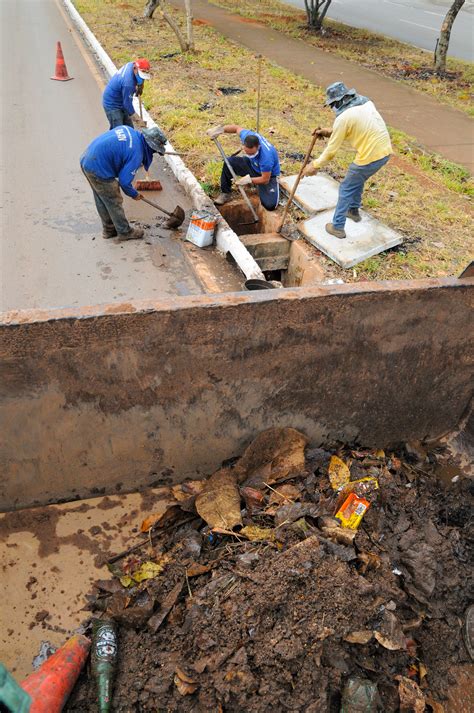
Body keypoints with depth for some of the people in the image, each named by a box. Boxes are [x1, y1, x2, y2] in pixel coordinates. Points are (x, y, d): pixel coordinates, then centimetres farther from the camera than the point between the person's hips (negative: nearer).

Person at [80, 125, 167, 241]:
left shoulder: (128, 129, 5)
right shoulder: (136, 154, -19)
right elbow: (124, 181, -16)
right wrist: (134, 194, 3)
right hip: (99, 170, -9)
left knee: (102, 201, 22)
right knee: (114, 202, 8)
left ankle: (108, 230, 37)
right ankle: (125, 232, 23)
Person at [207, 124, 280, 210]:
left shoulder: (266, 157, -42)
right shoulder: (247, 136, -25)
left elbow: (265, 179, -29)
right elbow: (236, 128, -2)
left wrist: (249, 180, -37)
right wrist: (220, 129, -15)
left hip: (268, 175, -5)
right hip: (252, 164, 5)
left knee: (270, 205, -24)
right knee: (229, 162, -15)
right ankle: (225, 193, 3)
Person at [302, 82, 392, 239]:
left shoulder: (343, 117, -14)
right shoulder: (366, 102, 10)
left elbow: (332, 149, -9)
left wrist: (315, 165, 3)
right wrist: (331, 132, 22)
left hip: (370, 156, -8)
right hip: (385, 151, 8)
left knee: (346, 188, 10)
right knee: (358, 179, 30)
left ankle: (337, 227, 17)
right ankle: (353, 211, 48)